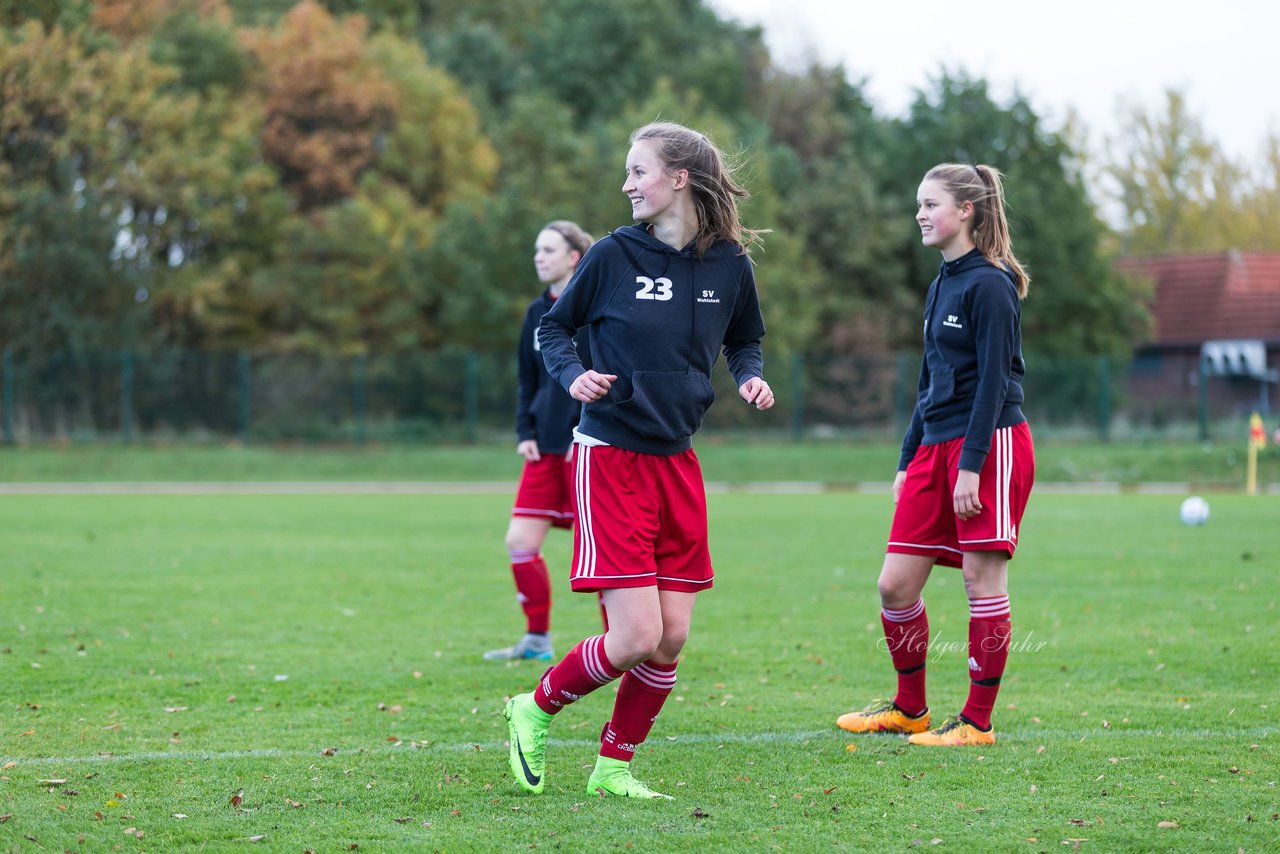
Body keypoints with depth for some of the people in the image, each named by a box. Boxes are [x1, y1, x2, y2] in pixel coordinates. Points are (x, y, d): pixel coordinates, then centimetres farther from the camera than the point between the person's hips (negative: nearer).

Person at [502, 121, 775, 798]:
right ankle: (536, 709, 14)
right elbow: (553, 328, 6)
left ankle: (613, 766, 20)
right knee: (635, 638, -12)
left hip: (676, 463, 4)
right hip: (610, 458, -4)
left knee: (670, 639, 2)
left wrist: (750, 377, -1)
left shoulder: (729, 263, 2)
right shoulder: (614, 255, -7)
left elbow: (743, 340, 20)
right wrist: (573, 376, -14)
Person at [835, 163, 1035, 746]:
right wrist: (909, 461, 21)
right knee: (895, 584, 5)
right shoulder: (942, 285, 16)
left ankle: (977, 721, 3)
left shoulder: (989, 285, -10)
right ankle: (909, 709, 20)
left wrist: (971, 464, -20)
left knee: (982, 577, -4)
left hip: (991, 442, -9)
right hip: (935, 446, 9)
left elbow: (993, 380, -15)